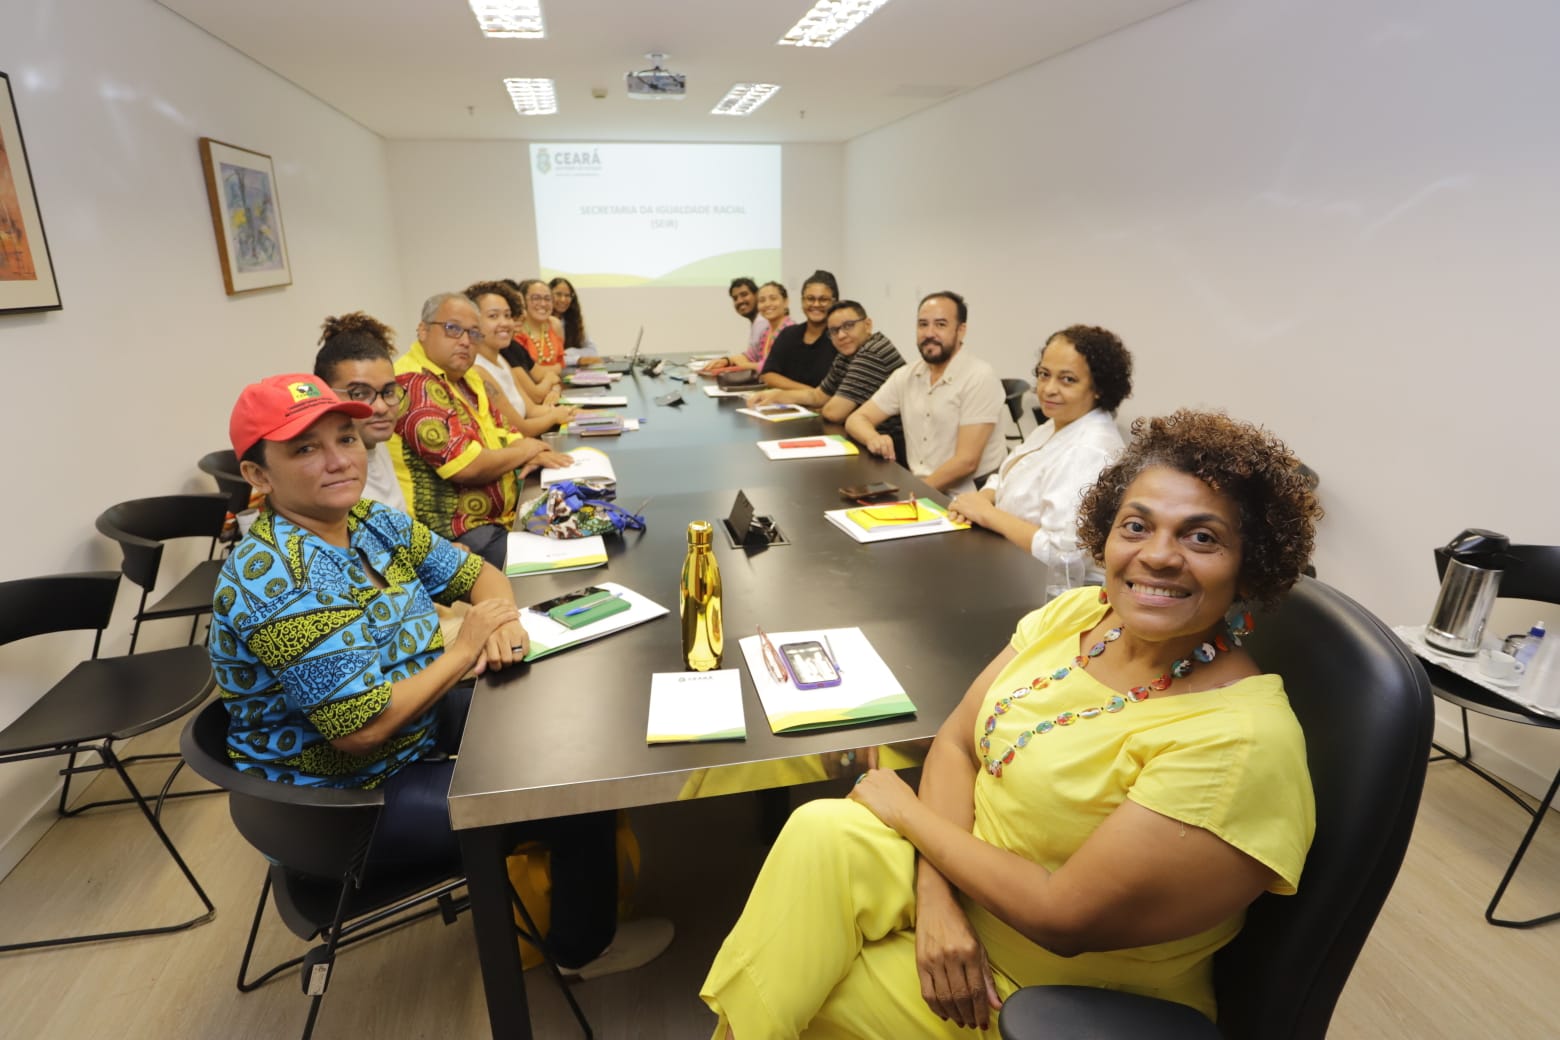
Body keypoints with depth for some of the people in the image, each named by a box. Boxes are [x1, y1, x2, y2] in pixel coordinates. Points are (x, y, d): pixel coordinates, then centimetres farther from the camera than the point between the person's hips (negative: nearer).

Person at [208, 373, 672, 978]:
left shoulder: (374, 522, -5)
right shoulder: (277, 582, -30)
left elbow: (478, 575, 5)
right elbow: (362, 728, -32)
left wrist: (502, 621, -17)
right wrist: (464, 649, -23)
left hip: (415, 722, 9)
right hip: (346, 802, -8)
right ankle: (585, 947, 18)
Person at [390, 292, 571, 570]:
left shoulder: (464, 378, 12)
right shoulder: (414, 385, -18)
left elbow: (500, 433, 20)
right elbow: (465, 467, -25)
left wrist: (534, 455, -4)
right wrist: (523, 451, -7)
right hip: (458, 536, -10)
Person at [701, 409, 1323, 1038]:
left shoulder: (1241, 740, -27)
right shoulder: (1076, 614, -6)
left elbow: (1064, 918, -26)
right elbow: (956, 742, -3)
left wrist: (907, 811, -15)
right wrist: (935, 897, -17)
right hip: (965, 880, 6)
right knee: (822, 833, -20)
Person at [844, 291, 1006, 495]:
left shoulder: (980, 378, -11)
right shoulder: (906, 375, 7)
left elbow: (966, 461, -16)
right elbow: (857, 419, 7)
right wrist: (873, 438, -14)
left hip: (965, 499, -5)